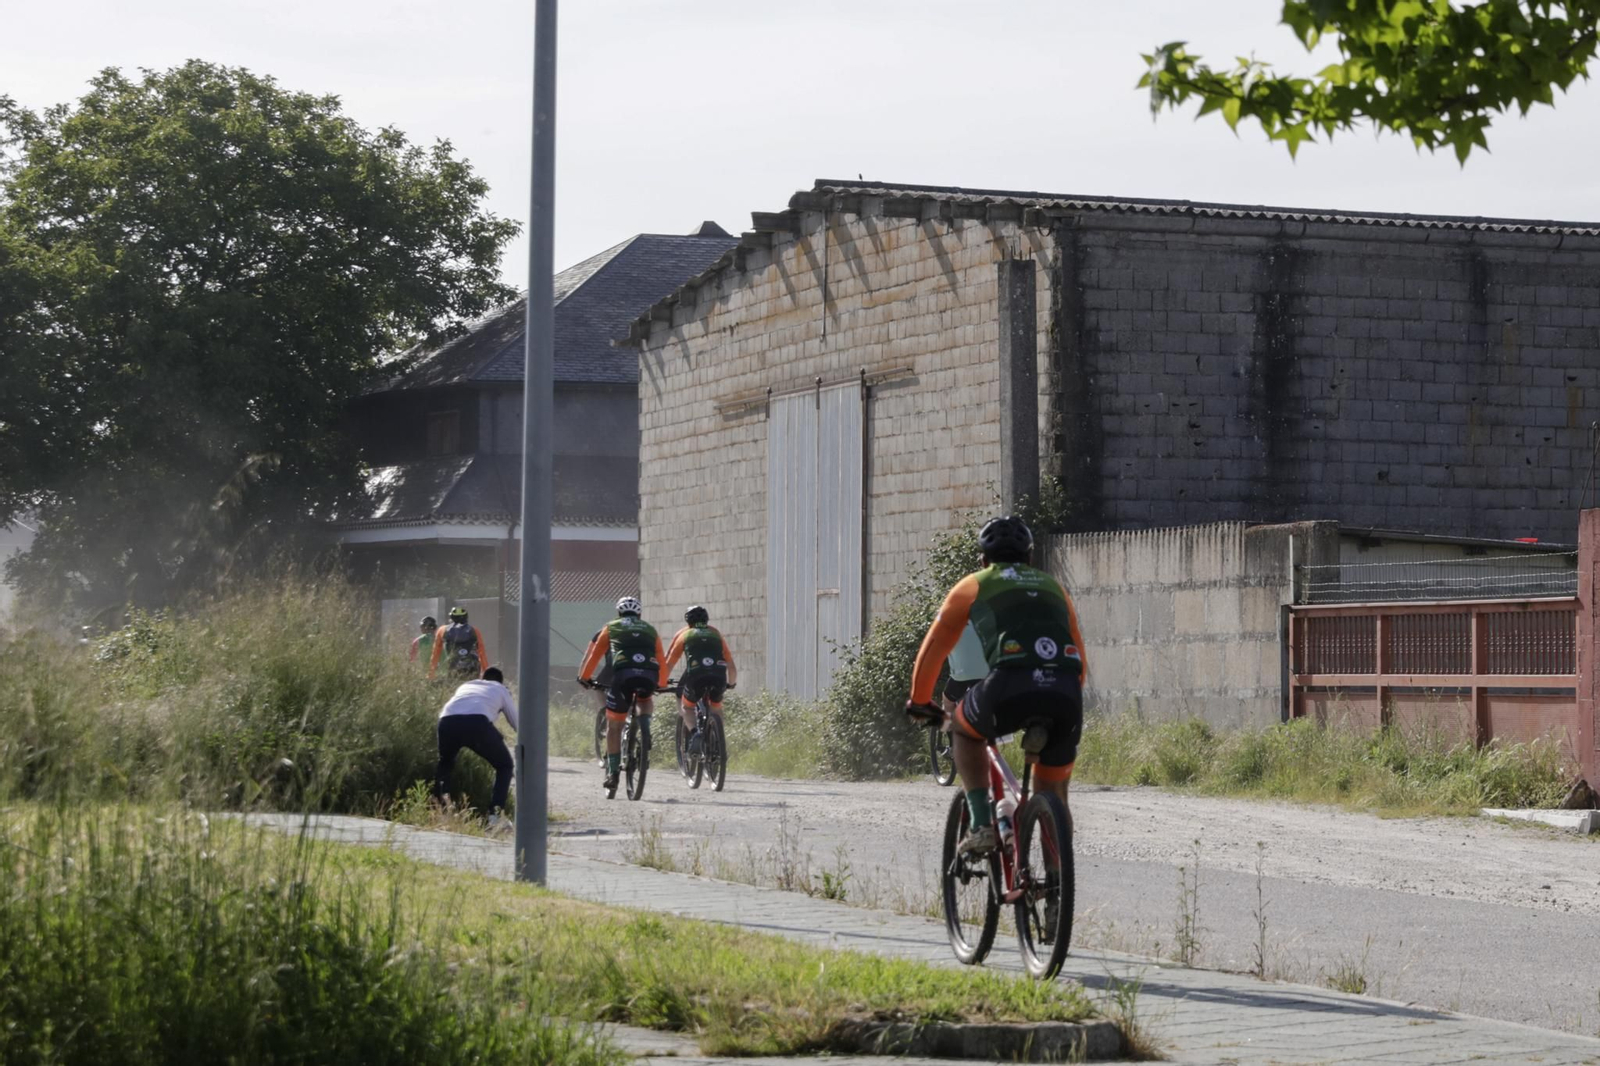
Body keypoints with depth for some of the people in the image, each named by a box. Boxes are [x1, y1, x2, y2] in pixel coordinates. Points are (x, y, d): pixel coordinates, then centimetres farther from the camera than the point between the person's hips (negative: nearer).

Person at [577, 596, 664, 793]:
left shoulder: (612, 627, 25)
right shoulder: (651, 630, 29)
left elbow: (595, 654, 28)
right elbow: (661, 659, 31)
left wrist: (584, 677, 42)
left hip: (623, 673, -2)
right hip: (649, 675, 2)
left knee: (614, 725, 12)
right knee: (645, 701, 36)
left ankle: (612, 771, 8)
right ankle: (645, 728, 6)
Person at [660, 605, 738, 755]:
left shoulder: (684, 634, 24)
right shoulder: (716, 634, 29)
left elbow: (668, 664, 24)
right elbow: (731, 666, 33)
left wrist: (661, 684, 38)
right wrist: (731, 683, 51)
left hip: (696, 675, -2)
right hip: (718, 677, 2)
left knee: (687, 706, 23)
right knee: (716, 706, 31)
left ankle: (694, 733, -5)